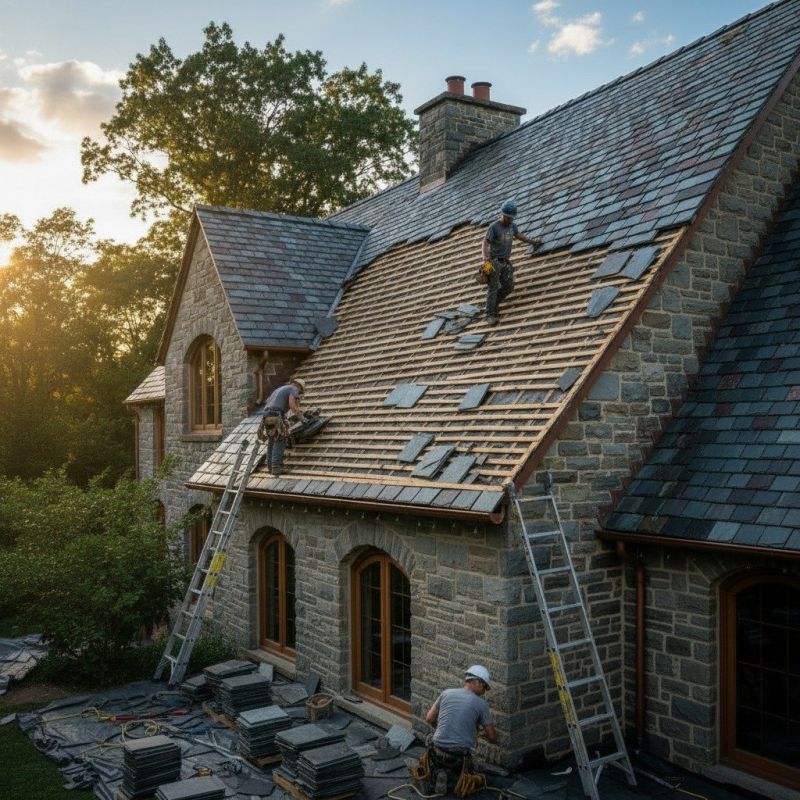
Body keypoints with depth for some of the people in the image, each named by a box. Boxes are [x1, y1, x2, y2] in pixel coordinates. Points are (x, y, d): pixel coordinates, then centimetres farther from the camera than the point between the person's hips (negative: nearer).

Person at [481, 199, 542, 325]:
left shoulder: (512, 225, 9)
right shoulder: (494, 227, -11)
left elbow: (519, 236, 31)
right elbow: (485, 244, -17)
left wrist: (533, 241, 41)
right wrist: (486, 261, -30)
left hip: (505, 262, 6)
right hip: (494, 261, -6)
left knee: (508, 286, -7)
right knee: (493, 288, -12)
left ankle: (493, 304, 13)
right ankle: (490, 315, -14)